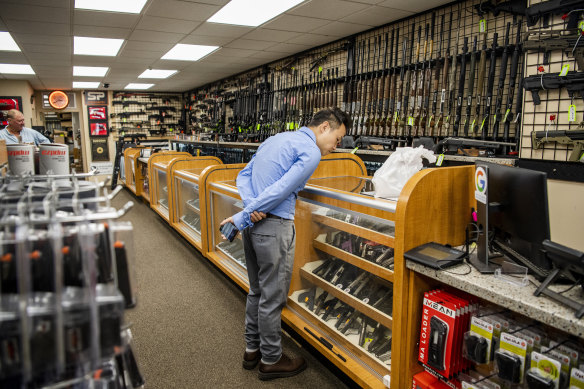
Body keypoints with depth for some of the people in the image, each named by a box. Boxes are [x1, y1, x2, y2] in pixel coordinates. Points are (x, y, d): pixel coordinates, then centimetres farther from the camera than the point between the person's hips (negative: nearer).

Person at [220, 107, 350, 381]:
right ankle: (271, 360, 24)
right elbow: (280, 190, -20)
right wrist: (242, 219, -14)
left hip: (254, 225, 9)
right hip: (274, 228, -9)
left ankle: (252, 349, 36)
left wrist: (252, 205, -5)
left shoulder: (274, 139, 17)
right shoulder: (311, 152, -11)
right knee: (273, 297, 7)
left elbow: (244, 176, 12)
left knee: (257, 291, 21)